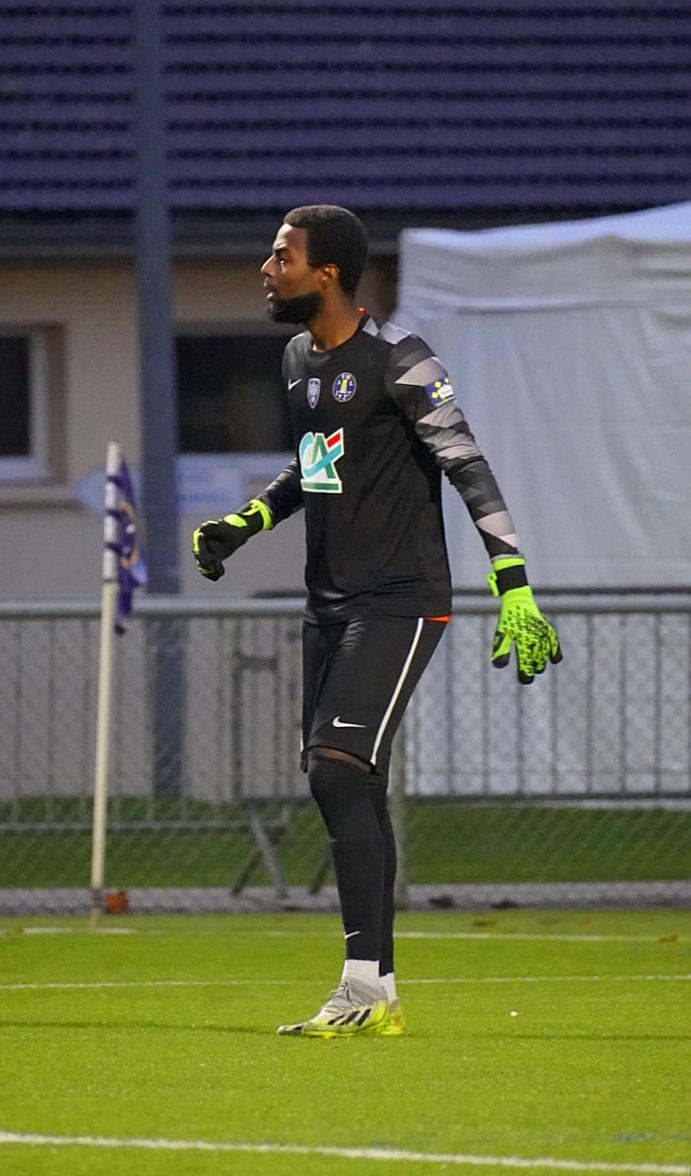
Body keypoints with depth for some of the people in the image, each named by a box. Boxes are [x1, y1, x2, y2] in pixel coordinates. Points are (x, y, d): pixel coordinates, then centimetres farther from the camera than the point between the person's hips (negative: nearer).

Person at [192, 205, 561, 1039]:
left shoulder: (397, 362, -15)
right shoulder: (299, 361, 12)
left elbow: (469, 470, -21)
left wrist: (514, 588, -29)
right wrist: (245, 522, 14)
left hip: (399, 601, -9)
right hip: (330, 604, 9)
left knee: (338, 772, -18)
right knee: (341, 788, 8)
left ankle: (367, 988, -18)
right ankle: (377, 1001, 13)